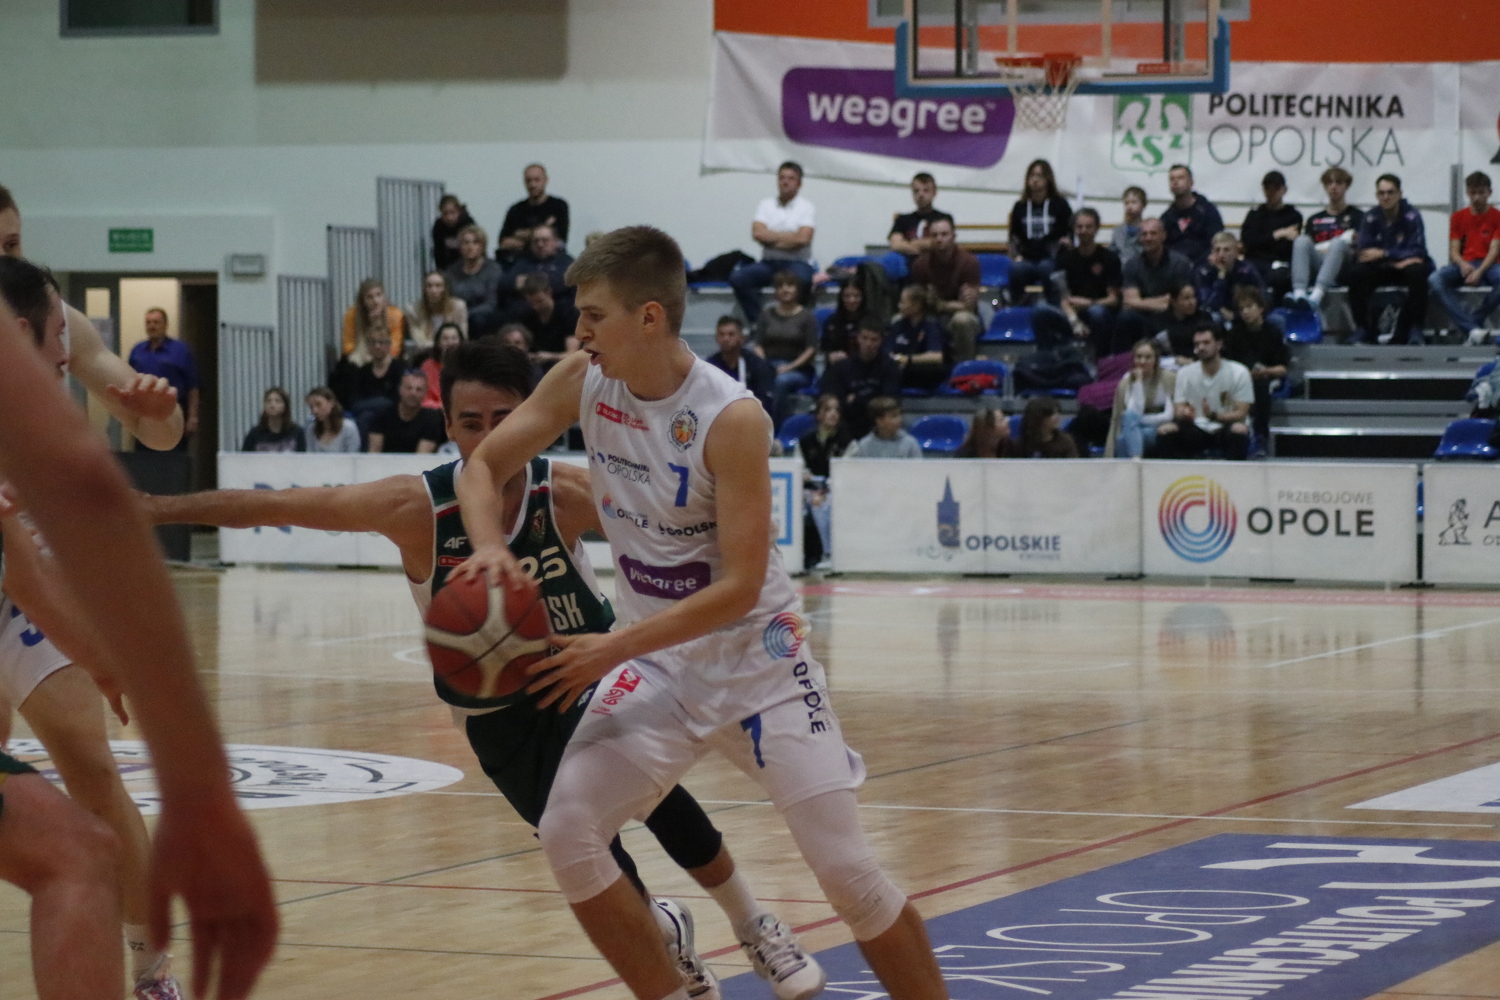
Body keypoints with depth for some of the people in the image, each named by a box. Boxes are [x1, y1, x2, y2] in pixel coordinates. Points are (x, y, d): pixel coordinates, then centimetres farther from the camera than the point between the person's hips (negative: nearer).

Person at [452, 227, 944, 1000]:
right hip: (659, 664, 5)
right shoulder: (583, 382, -7)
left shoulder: (730, 419, -24)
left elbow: (740, 586, -23)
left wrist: (614, 648, -24)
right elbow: (484, 464, 3)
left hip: (755, 658, -5)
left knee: (847, 868, -8)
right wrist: (490, 546, -18)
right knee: (565, 831, -11)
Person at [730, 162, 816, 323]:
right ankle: (756, 321, -13)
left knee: (799, 278, -39)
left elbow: (802, 239, -13)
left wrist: (772, 238, -6)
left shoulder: (806, 208, 2)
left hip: (797, 263, -3)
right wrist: (788, 236, -7)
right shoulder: (766, 205, 11)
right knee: (737, 277, -23)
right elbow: (757, 233, -5)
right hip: (769, 262, 3)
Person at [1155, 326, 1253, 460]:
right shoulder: (1185, 373, 2)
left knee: (1240, 429, -36)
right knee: (1165, 429, -25)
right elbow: (1178, 412, -2)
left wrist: (1214, 416, -29)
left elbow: (1241, 413, -10)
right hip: (1195, 431, 2)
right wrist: (1185, 414, -28)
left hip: (1224, 429, -2)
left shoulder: (1239, 372, -7)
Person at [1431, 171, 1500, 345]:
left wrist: (1479, 271, -25)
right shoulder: (1458, 217, 11)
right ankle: (1473, 328, -41)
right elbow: (1454, 251, 5)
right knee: (1436, 280, -32)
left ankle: (1475, 321, -26)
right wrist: (1463, 264, -19)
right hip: (1464, 265, 2)